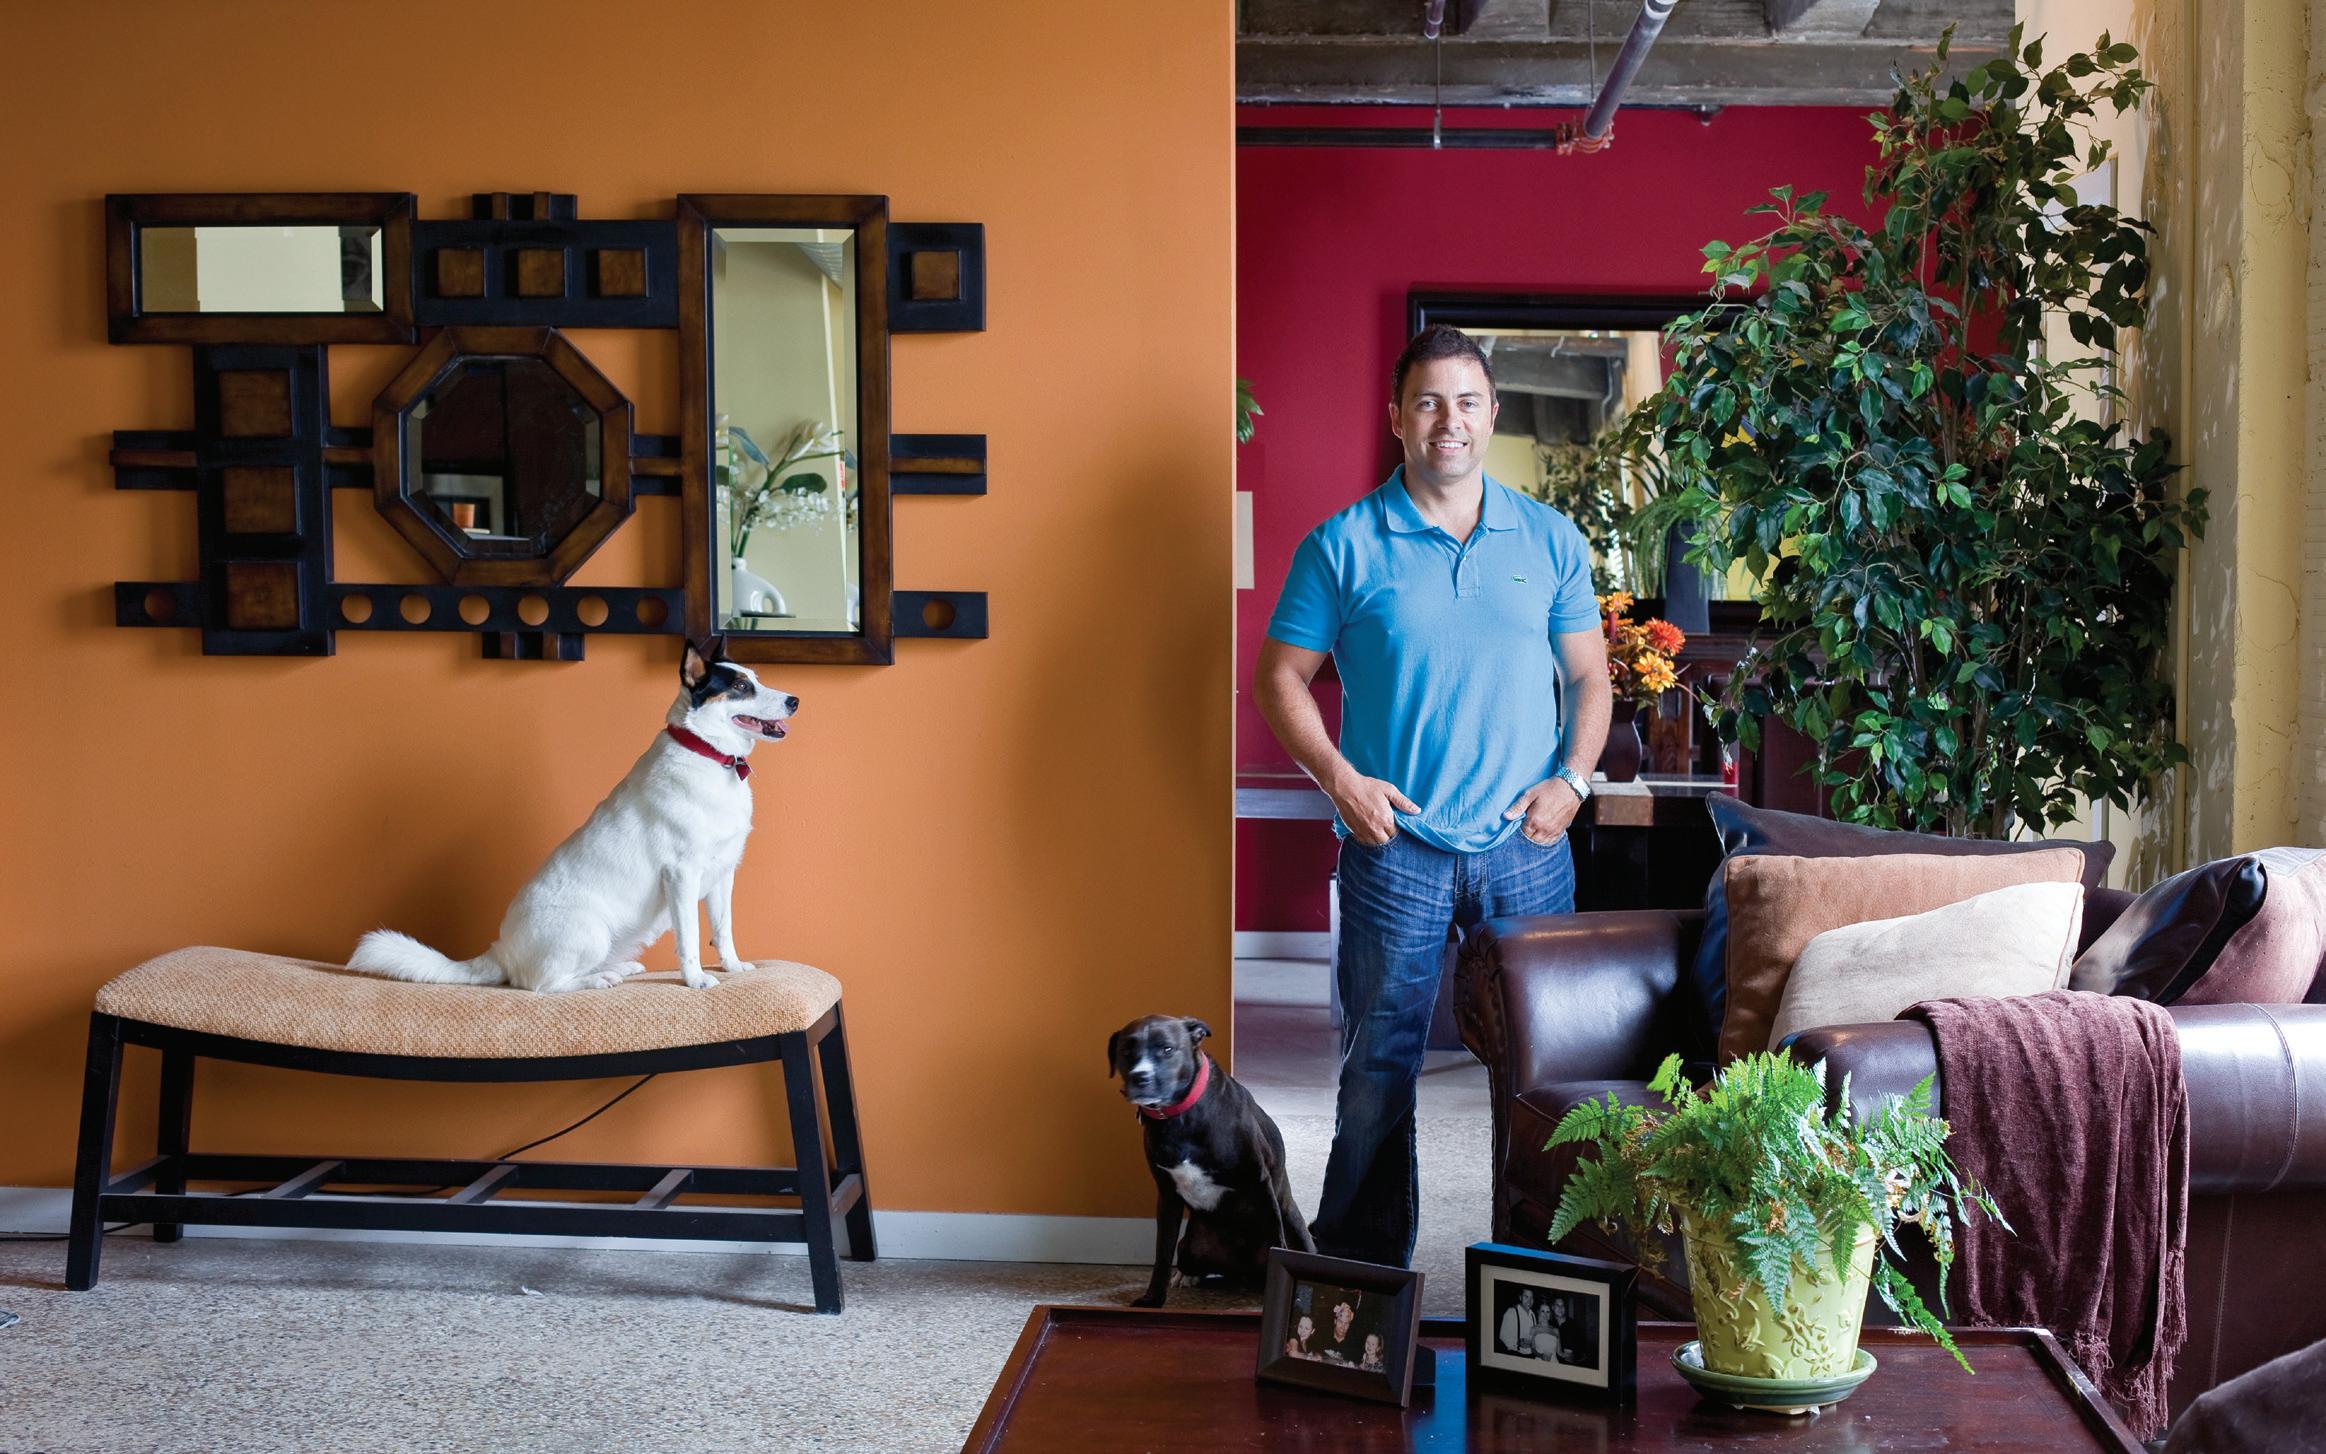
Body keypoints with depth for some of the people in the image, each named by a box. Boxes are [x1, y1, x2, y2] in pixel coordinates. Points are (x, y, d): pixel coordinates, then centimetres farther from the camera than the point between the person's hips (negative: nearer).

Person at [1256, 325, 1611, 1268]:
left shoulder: (1549, 539, 6)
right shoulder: (1344, 545, -2)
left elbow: (1589, 675, 12)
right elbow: (1280, 677, 0)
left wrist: (1572, 779, -3)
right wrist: (1341, 780, -12)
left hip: (1526, 843, 3)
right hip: (1395, 844, -2)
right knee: (1378, 1066, 4)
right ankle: (1360, 1269, 16)